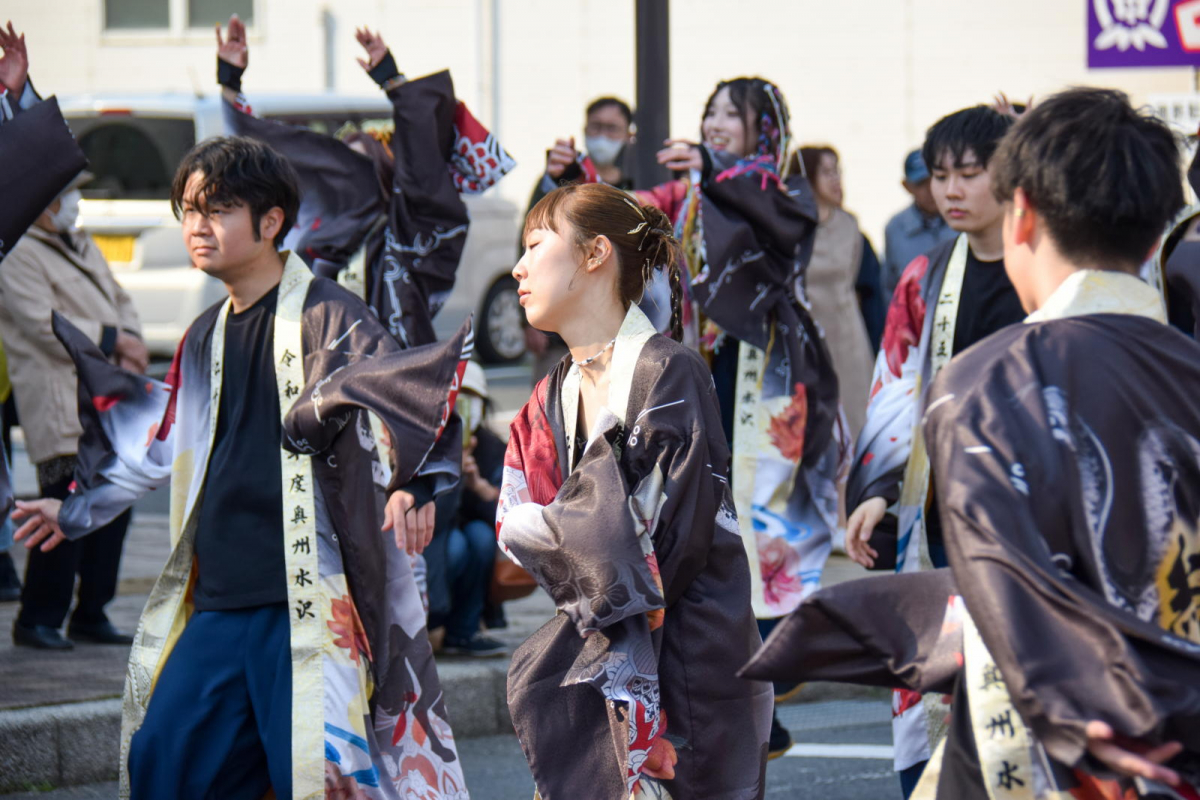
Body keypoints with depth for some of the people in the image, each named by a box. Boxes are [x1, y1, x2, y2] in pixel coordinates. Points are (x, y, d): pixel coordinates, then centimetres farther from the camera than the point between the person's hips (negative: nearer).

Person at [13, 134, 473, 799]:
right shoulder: (205, 339, 18)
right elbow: (163, 443, 33)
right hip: (218, 602, 7)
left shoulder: (324, 316, -4)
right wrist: (80, 510, 43)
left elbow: (406, 399, -13)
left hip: (309, 600, -7)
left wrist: (412, 485, -31)